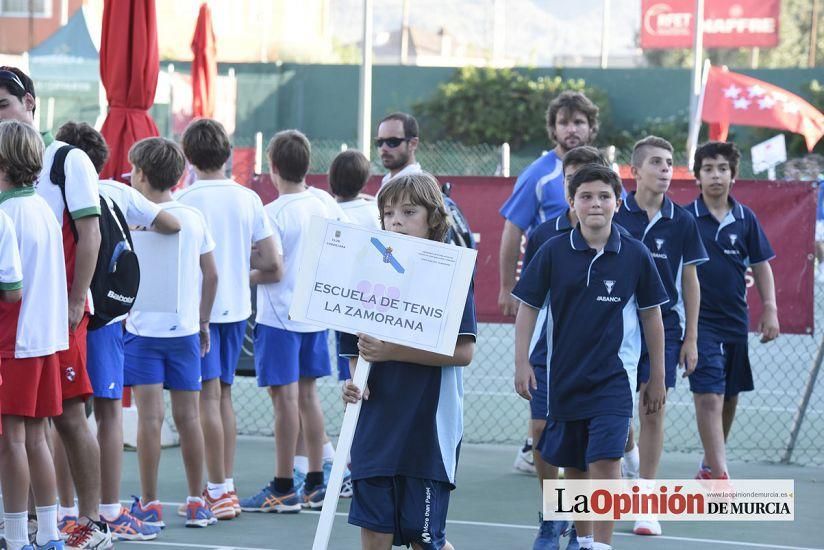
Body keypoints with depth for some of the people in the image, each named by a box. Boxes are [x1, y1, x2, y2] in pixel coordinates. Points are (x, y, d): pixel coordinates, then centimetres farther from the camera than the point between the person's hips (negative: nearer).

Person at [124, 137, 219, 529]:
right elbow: (211, 275, 9)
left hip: (144, 330, -4)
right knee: (188, 416, 9)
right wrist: (203, 321, 18)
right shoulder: (195, 219, 5)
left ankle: (149, 505, -1)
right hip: (185, 329, 4)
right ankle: (196, 503, 15)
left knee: (150, 416, -4)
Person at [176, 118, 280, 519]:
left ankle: (218, 491, -3)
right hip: (236, 308, 5)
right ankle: (227, 487, 17)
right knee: (224, 395, 15)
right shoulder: (249, 199, 2)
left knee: (208, 396, -3)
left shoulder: (183, 200, -12)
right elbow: (272, 263, 2)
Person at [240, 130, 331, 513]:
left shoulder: (274, 213, -16)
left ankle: (284, 489, 0)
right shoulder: (321, 208, 4)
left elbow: (273, 270, -18)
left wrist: (243, 277, -3)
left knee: (285, 397, -3)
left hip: (280, 316, -7)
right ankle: (315, 484, 15)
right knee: (307, 394, 12)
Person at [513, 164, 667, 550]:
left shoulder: (635, 255, -4)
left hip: (613, 377, -2)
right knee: (573, 465, 12)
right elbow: (527, 307, 3)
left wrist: (657, 377, 7)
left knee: (605, 460, -16)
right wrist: (522, 362, -4)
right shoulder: (553, 252, -3)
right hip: (564, 374, 2)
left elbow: (651, 315, 4)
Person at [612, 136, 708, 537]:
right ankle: (629, 452, 34)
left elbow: (690, 281, 6)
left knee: (654, 413, -2)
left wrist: (691, 338, 4)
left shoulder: (682, 222, 1)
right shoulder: (614, 215, -3)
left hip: (664, 326, 0)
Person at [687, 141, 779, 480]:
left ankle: (710, 467, 30)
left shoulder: (746, 219, 5)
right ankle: (720, 476, -19)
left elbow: (761, 266, 10)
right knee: (709, 396, -15)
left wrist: (770, 310, 3)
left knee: (729, 398, 13)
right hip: (699, 321, -4)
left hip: (735, 322, 4)